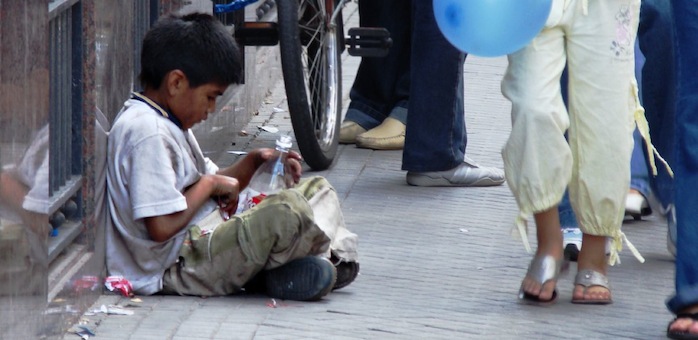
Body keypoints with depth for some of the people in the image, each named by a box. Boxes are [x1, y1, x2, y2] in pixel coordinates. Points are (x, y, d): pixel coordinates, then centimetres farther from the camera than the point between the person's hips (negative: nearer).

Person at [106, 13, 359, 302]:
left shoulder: (170, 123, 16)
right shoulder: (146, 132, -18)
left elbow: (219, 186, 24)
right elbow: (162, 227, -25)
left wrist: (254, 161, 6)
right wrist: (209, 183, -11)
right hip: (179, 265, -12)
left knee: (316, 189, 15)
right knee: (288, 209, -31)